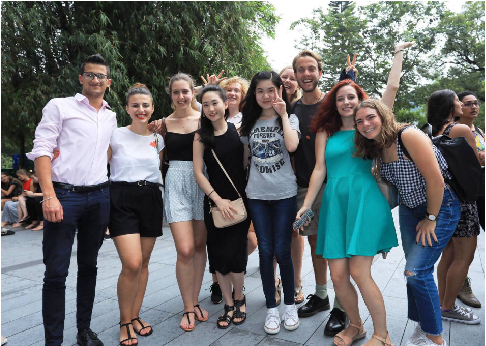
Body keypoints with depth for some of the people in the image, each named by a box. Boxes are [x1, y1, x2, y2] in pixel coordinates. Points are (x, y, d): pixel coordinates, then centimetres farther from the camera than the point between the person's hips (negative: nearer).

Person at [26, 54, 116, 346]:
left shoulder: (111, 117, 16)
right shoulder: (59, 107, 2)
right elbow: (42, 151, -6)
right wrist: (49, 196, -16)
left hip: (100, 197, 5)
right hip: (64, 196, -4)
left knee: (89, 265, 13)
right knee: (56, 272, -1)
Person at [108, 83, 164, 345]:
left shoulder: (158, 139, 9)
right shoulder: (116, 135, -1)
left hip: (150, 199, 4)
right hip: (122, 199, -4)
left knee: (143, 263, 9)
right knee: (132, 264, -13)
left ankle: (135, 316, 26)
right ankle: (124, 322, 10)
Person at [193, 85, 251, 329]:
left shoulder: (238, 129, -1)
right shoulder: (201, 136, 2)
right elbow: (198, 172, -1)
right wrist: (218, 199, -7)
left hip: (240, 200, -1)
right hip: (214, 202, 2)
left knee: (235, 253, -1)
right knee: (218, 254, 7)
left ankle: (239, 299, 26)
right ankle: (229, 304, 27)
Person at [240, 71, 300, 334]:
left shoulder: (289, 119, 3)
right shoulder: (250, 122, 11)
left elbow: (292, 145, -17)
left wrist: (283, 114, -10)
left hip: (284, 193, -2)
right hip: (257, 194, 3)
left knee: (282, 251, 1)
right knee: (265, 251, 6)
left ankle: (290, 305, 22)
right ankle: (271, 309, 20)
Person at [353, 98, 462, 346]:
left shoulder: (409, 136, -23)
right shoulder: (376, 148, 0)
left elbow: (435, 180, -23)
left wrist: (431, 219, -15)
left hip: (440, 206, -7)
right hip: (409, 209, 7)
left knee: (416, 271, -11)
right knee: (414, 271, 10)